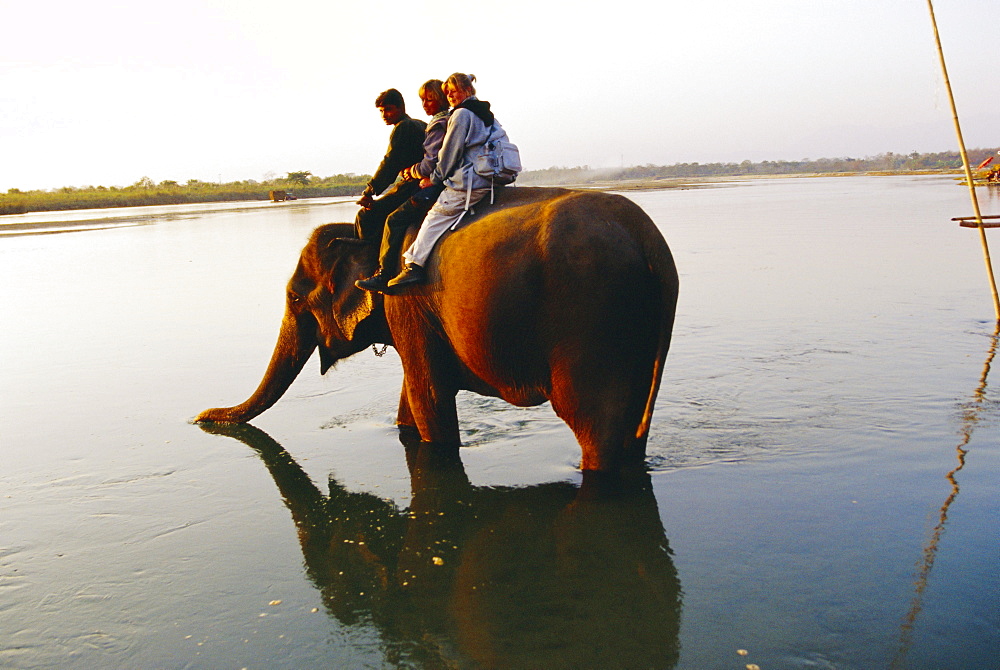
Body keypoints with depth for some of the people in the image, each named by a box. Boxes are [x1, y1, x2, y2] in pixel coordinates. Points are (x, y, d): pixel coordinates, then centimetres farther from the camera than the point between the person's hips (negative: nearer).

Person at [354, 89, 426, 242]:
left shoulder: (403, 127, -10)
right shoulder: (420, 125, 20)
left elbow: (390, 163, -16)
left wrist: (369, 192, -15)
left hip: (411, 186, -11)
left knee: (366, 216, -14)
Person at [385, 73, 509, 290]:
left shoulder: (461, 114, -8)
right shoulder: (487, 115, 19)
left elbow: (450, 152, -8)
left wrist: (434, 178, 4)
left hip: (467, 182, -9)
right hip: (489, 180, 9)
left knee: (436, 217, -5)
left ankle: (415, 264, -8)